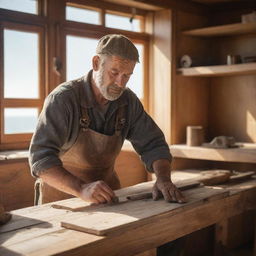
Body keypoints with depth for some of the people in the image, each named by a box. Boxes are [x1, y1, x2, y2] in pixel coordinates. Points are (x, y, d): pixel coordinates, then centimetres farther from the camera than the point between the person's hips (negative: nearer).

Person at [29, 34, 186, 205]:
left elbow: (153, 145, -2)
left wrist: (163, 179, -22)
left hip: (107, 190, 3)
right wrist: (82, 189, -42)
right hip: (61, 191, -3)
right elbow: (40, 157, -28)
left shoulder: (129, 101, -6)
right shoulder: (62, 99, -21)